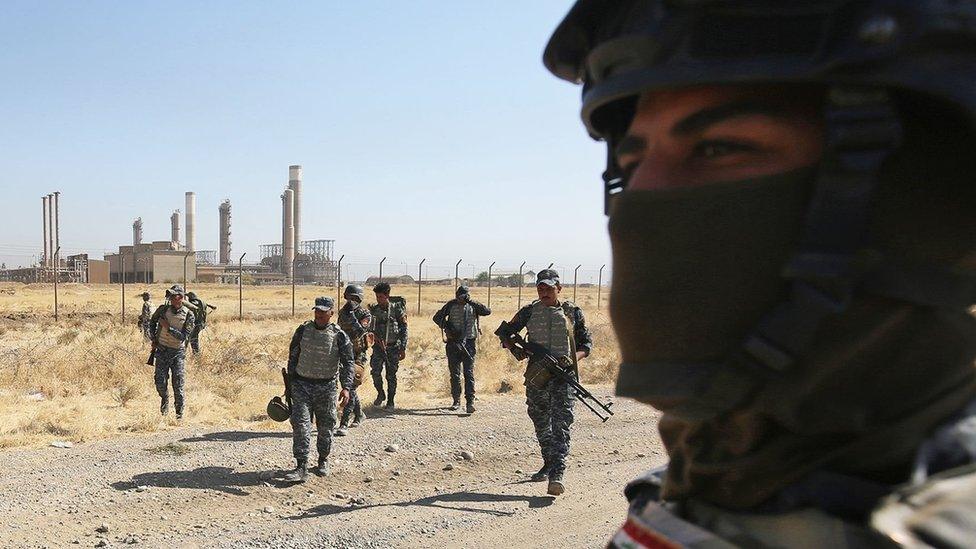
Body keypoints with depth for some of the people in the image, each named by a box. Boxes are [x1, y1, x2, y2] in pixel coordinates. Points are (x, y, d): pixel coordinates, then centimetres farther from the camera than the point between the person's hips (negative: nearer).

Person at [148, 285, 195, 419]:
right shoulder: (163, 309, -2)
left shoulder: (188, 315, -9)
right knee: (160, 382, 3)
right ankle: (165, 402, 33)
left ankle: (180, 413, 7)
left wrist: (168, 327, -20)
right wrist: (153, 339, 10)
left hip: (178, 352, -2)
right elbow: (152, 321, 18)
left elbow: (184, 336, -14)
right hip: (161, 351, 2)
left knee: (178, 384, -4)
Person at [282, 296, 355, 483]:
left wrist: (346, 387, -21)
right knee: (300, 424, -9)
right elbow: (293, 356, 10)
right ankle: (301, 467, -9)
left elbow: (347, 363, -9)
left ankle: (323, 460, 30)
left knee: (325, 426, 9)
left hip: (326, 387, -1)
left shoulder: (339, 336, -6)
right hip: (302, 384, 1)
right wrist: (290, 381, 10)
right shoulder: (303, 330, 2)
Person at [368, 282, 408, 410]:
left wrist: (403, 348, -7)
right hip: (378, 347, 2)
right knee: (375, 372, -11)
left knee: (391, 376, 3)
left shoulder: (396, 309, -3)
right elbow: (369, 329, 10)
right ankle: (380, 394, 14)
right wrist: (376, 338, -9)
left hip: (393, 347, -2)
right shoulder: (373, 310, 4)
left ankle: (391, 401, 16)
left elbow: (404, 330, -2)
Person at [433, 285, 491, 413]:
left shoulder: (472, 306, 2)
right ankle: (456, 400, 18)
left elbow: (487, 311, -12)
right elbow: (437, 317, 5)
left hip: (469, 343, -1)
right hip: (453, 343, 1)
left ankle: (470, 401, -11)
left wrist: (472, 302, -18)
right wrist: (447, 328, -10)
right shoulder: (451, 305, 2)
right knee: (454, 373, 7)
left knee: (469, 372, -8)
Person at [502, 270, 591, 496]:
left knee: (561, 423, -14)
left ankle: (557, 473, -21)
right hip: (536, 374, 3)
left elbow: (586, 343, 8)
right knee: (541, 423, 14)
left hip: (563, 375, -3)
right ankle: (548, 463, 33)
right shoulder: (529, 311, 7)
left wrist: (574, 358, -12)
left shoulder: (573, 312, 3)